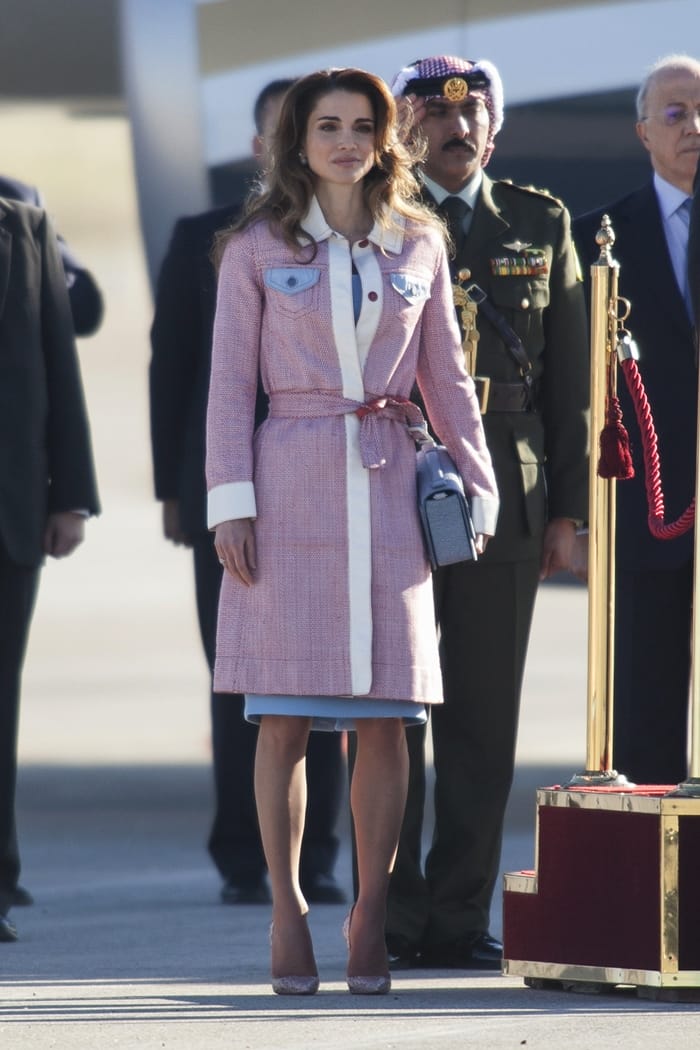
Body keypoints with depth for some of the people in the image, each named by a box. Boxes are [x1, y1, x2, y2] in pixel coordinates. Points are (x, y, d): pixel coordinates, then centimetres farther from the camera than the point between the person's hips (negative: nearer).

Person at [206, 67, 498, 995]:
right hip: (291, 490, -2)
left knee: (385, 720, -1)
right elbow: (229, 383, 3)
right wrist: (230, 502, -5)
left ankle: (371, 917, 6)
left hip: (388, 492, 2)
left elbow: (446, 378, 14)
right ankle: (287, 911, 5)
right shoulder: (258, 249, 4)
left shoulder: (419, 246, 10)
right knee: (286, 719, -4)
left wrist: (479, 491, 8)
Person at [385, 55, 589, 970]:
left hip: (502, 505, 2)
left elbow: (568, 373, 11)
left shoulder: (542, 225, 12)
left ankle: (460, 920, 5)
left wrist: (565, 507, 5)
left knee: (483, 721, 1)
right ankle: (392, 920, 4)